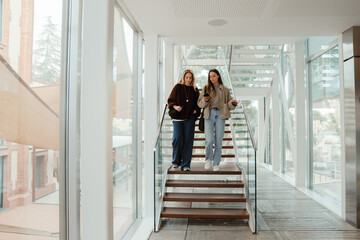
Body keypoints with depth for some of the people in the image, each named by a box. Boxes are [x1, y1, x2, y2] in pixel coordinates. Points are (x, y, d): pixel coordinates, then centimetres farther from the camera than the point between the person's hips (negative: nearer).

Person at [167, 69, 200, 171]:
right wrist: (175, 106, -14)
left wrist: (196, 110, -2)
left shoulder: (195, 90, 12)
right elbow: (170, 100, 5)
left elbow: (198, 103, 17)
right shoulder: (178, 87, 6)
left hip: (189, 118, 2)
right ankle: (176, 161, 13)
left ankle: (185, 164, 5)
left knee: (188, 141, -1)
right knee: (177, 138, -9)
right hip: (177, 117, -1)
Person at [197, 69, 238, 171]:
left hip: (220, 115, 1)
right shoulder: (206, 88, 14)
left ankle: (216, 163, 12)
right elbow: (199, 103, 11)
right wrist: (205, 100, -11)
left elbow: (228, 104, 15)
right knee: (209, 139, -15)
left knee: (218, 141, 0)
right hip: (209, 114, -1)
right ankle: (208, 159, 9)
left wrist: (233, 103, -6)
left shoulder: (225, 89, 15)